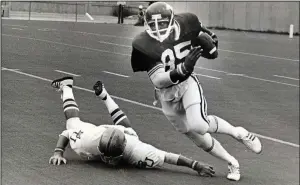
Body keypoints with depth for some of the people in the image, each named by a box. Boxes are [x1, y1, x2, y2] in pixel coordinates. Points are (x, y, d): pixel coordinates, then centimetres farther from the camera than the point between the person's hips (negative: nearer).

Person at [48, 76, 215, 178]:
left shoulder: (136, 151, -49)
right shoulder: (87, 142, -46)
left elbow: (168, 156, -44)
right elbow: (66, 133, -27)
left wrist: (196, 165, -46)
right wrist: (58, 152, -38)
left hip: (126, 136, 2)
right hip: (95, 133, -1)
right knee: (74, 124, 30)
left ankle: (104, 95, 59)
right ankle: (66, 87, 54)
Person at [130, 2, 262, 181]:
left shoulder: (185, 24, -16)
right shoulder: (143, 45, -23)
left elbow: (199, 29, 8)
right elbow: (158, 80, -27)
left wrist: (210, 43, -13)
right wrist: (182, 68, -42)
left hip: (188, 83, -1)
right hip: (167, 93, 1)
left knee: (198, 125, -28)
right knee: (198, 138, 9)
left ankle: (237, 132, -2)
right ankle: (232, 162, 31)